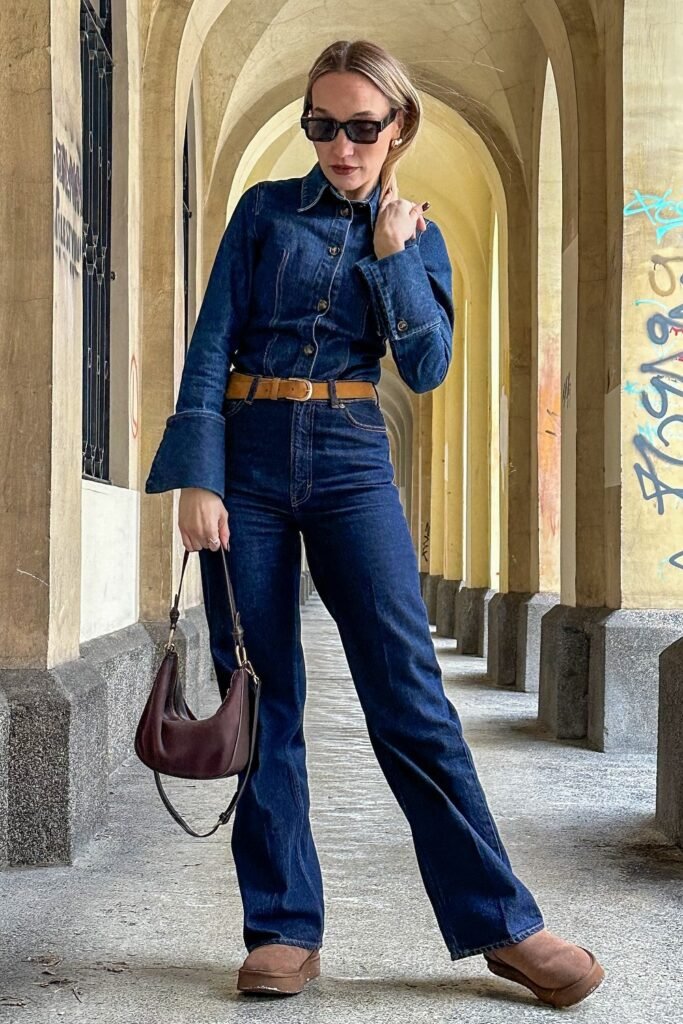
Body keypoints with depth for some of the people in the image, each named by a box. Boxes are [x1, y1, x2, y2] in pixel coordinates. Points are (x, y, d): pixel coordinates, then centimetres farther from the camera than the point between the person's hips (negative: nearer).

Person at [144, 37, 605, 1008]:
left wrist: (395, 257, -8)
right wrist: (198, 479, -10)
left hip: (350, 463, 0)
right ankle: (284, 929, 9)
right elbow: (211, 345, 0)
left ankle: (503, 923, 0)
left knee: (409, 690, -7)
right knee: (262, 697, 0)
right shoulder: (265, 209, 7)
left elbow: (427, 368, 0)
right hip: (247, 459, 0)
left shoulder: (416, 233, 11)